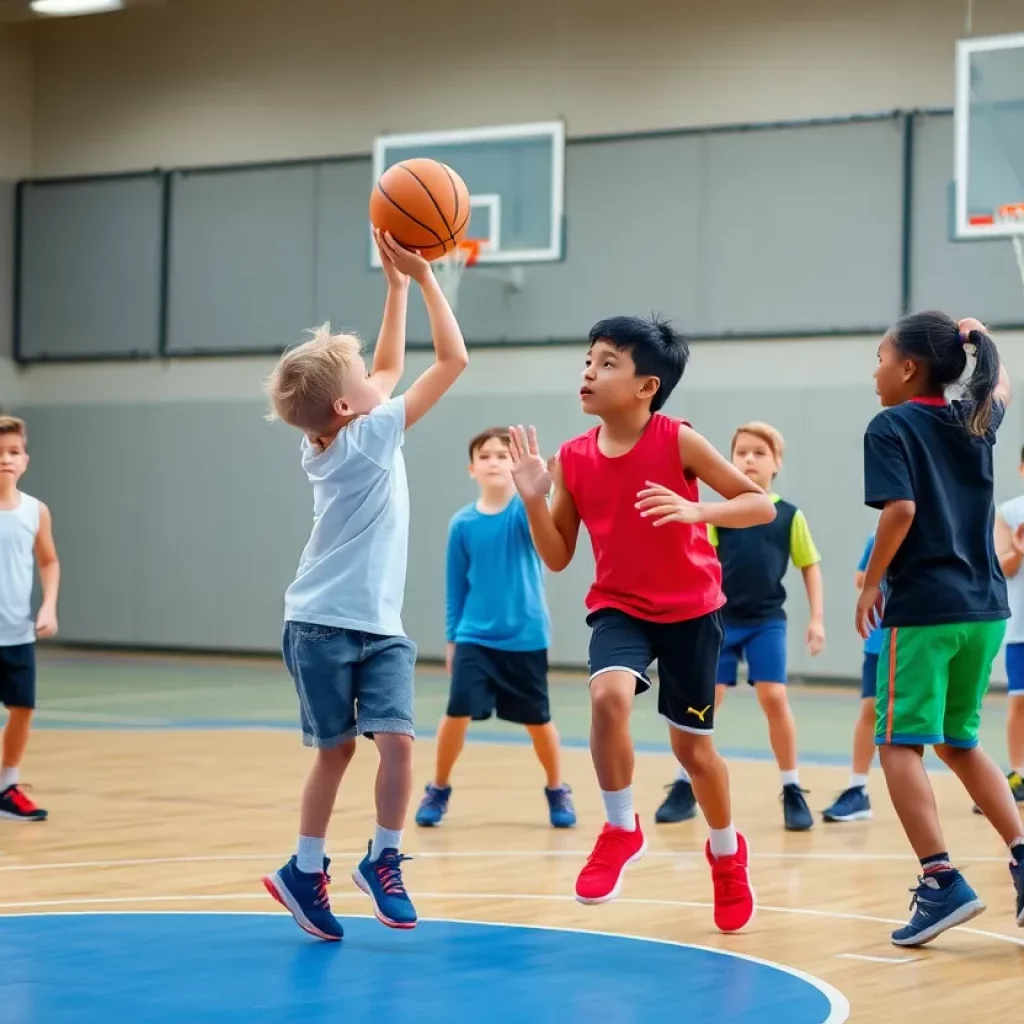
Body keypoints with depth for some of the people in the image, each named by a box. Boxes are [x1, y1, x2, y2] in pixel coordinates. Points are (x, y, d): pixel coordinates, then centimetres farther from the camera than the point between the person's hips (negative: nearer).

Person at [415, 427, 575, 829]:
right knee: (457, 712, -9)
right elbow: (456, 585, 8)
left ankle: (557, 791, 30)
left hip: (525, 637, -1)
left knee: (538, 720, 8)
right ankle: (438, 790, 11)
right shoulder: (462, 523, -2)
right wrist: (451, 638, 10)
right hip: (475, 637, 1)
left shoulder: (524, 510, -9)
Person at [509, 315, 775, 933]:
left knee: (692, 745, 7)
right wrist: (534, 500, -17)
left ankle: (728, 855, 36)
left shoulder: (678, 441, -15)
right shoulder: (574, 458, -6)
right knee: (608, 696, -29)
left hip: (690, 609, -2)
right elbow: (557, 558, -1)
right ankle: (621, 830, -7)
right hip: (619, 608, 2)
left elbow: (762, 505, -13)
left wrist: (696, 511, -29)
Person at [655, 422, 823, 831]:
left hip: (767, 621, -1)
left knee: (774, 698, -9)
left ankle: (792, 790, 5)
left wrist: (817, 619, 1)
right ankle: (685, 787, 11)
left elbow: (810, 566, 6)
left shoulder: (789, 516, 0)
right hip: (722, 620, 1)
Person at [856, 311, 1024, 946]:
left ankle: (943, 882, -12)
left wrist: (871, 585, -10)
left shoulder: (891, 427, -7)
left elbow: (901, 509, -19)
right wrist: (973, 340, 33)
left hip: (925, 608, -7)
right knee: (960, 741, 19)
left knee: (900, 744, -2)